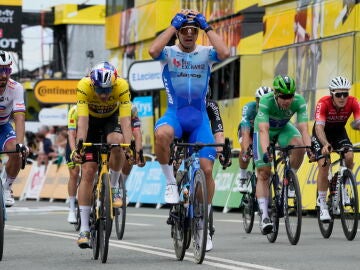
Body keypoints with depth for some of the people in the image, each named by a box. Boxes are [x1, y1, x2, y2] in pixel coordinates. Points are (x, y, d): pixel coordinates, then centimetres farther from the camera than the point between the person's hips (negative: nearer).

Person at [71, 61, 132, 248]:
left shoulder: (122, 86, -32)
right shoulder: (84, 86, -33)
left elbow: (125, 120, -35)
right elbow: (82, 120, -38)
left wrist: (128, 146, -48)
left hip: (111, 119, 0)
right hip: (91, 121, 0)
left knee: (116, 142, -35)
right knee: (87, 171, -11)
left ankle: (113, 188, -10)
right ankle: (84, 229, -8)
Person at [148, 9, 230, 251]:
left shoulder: (205, 53, 3)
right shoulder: (170, 53, 0)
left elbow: (225, 53, -20)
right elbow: (153, 51, -24)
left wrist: (207, 27, -12)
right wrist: (173, 26, -15)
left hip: (199, 117, 2)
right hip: (175, 114, -2)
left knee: (207, 169, -7)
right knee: (162, 134, -39)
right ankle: (171, 182, -15)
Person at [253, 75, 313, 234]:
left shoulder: (299, 102, -29)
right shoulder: (266, 102, -36)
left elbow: (303, 129, -35)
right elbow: (264, 130, -43)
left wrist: (309, 149, -52)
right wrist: (265, 152, -59)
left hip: (283, 128, 2)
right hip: (265, 129, -2)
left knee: (299, 145, -31)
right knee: (264, 173, -11)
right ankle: (264, 216, -9)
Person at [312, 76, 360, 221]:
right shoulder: (323, 103, -33)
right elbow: (319, 127, -42)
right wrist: (325, 144, -59)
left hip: (339, 132, 3)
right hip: (322, 134, -3)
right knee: (324, 164, -20)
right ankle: (322, 204, -10)